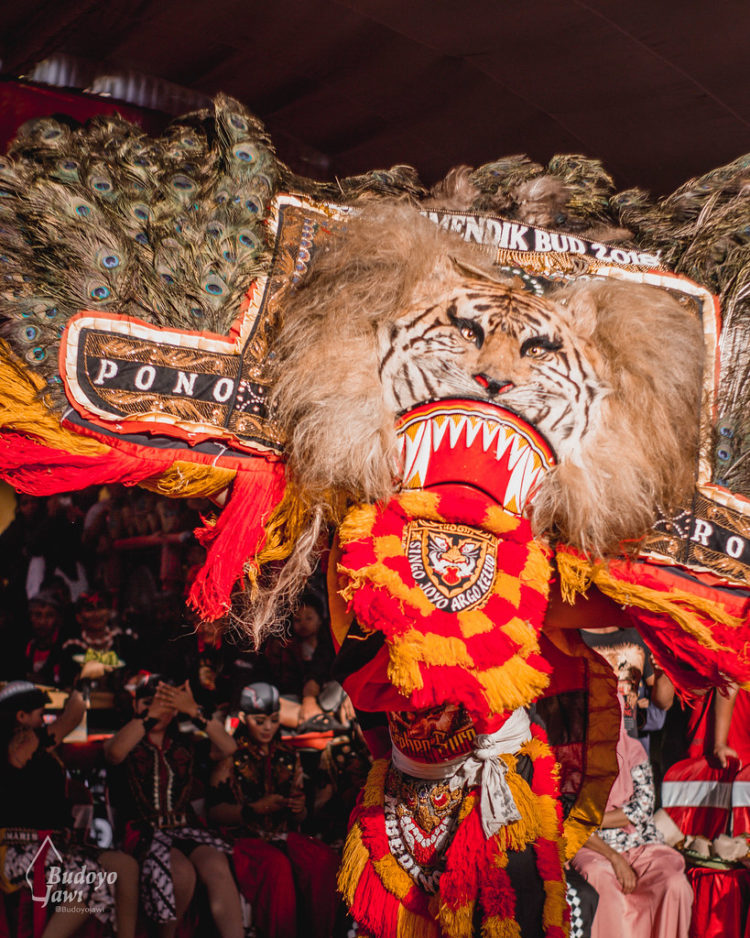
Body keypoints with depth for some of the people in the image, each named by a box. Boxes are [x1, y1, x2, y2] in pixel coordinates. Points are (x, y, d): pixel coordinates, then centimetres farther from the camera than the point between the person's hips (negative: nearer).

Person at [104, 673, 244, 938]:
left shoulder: (185, 744, 15)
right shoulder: (128, 744, 9)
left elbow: (228, 747, -4)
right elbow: (115, 752, -18)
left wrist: (194, 711, -16)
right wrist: (151, 714, -26)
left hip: (184, 827, 2)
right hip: (143, 830, -2)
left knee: (217, 867, -30)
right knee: (182, 871, -32)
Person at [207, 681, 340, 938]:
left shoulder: (289, 758, 16)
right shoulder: (231, 758, 5)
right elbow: (214, 811, -2)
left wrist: (298, 808, -1)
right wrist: (256, 809, -14)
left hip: (284, 836, 4)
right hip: (246, 838, -4)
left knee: (325, 860, -28)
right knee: (278, 865, -37)